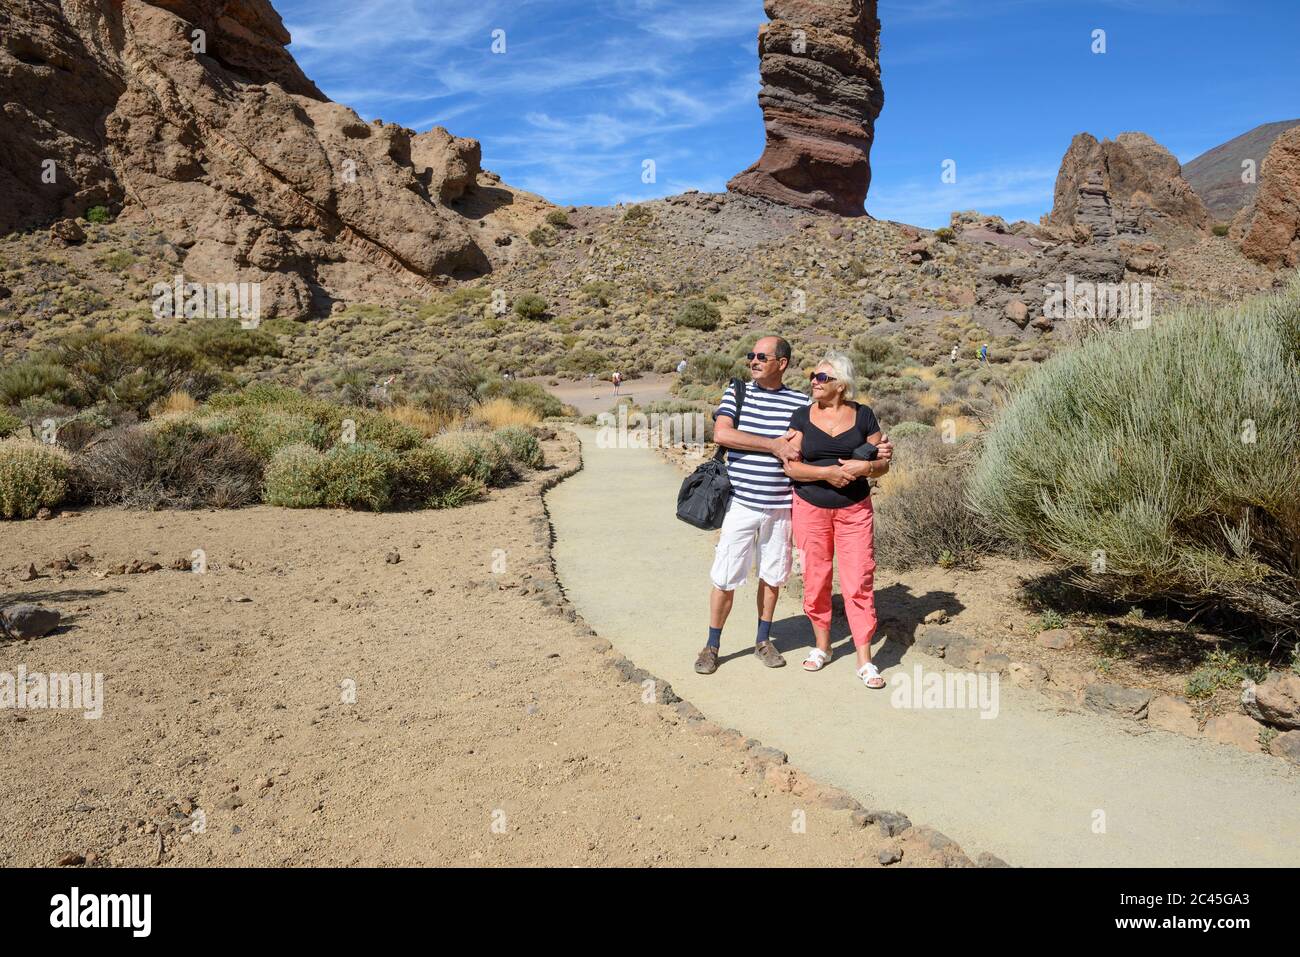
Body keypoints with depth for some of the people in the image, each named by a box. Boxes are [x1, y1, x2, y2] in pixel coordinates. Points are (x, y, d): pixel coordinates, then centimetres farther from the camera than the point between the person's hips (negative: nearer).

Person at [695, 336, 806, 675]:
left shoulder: (800, 402, 3)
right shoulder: (736, 393, 0)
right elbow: (721, 433, -15)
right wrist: (773, 445, -17)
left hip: (780, 506, 2)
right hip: (740, 503, -1)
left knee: (772, 575, 13)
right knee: (724, 578, 2)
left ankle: (763, 640, 31)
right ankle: (712, 646, 17)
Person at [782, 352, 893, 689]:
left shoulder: (863, 415, 2)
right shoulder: (802, 417, 1)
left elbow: (882, 463, 6)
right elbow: (791, 466, -5)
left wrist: (867, 466, -16)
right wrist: (826, 473, -19)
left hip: (854, 509, 0)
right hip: (811, 509, 1)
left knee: (859, 581, -4)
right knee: (815, 579, 7)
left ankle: (864, 660, 3)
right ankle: (821, 645, 26)